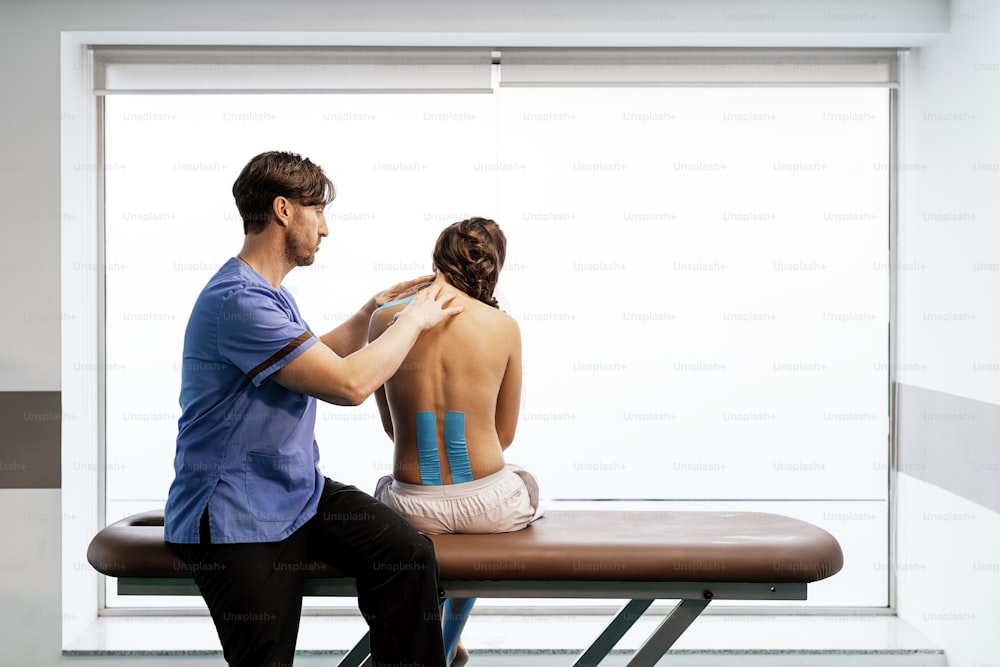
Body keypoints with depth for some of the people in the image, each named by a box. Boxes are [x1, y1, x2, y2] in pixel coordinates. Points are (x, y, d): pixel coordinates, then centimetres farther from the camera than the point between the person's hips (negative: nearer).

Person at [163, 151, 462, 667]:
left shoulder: (270, 294, 15)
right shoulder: (237, 301, -21)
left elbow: (319, 358, 33)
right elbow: (349, 383, -23)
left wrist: (374, 309, 21)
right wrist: (414, 319, -9)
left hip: (299, 491, 9)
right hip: (237, 518, -8)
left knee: (408, 553, -14)